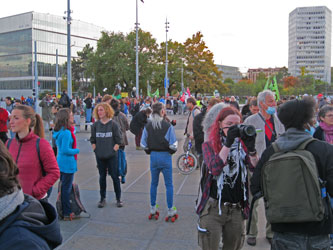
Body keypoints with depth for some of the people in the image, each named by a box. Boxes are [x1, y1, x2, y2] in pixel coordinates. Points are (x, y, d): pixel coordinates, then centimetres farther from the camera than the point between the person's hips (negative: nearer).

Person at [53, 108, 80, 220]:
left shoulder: (58, 131, 6)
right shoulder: (66, 132, -21)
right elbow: (65, 150, -25)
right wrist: (77, 150, -9)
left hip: (60, 162, 9)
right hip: (68, 163, -9)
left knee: (63, 187, 17)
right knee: (67, 188, 0)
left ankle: (64, 211, 28)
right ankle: (67, 214, 11)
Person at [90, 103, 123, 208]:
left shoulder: (113, 124, -5)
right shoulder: (95, 125, 3)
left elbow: (118, 140, -2)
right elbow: (93, 140, 12)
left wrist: (113, 150, -8)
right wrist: (95, 149, 2)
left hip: (112, 156, -3)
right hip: (100, 156, 3)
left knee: (115, 176, 2)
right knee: (102, 177, 12)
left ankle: (118, 198, 14)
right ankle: (102, 198, 22)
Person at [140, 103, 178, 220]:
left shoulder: (147, 126, -1)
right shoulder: (168, 126, -12)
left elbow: (143, 144, 1)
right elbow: (173, 144, -13)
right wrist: (172, 150, 7)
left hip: (153, 156, 4)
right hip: (165, 156, -4)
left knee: (153, 183, 16)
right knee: (169, 184, 6)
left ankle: (153, 208, 25)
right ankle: (170, 210, 12)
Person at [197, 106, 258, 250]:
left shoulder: (242, 145, 7)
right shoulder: (209, 145, 0)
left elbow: (255, 168, -8)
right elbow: (215, 169, -19)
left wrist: (251, 148, -24)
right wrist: (228, 143, -22)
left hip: (237, 209, 3)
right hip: (213, 207, -3)